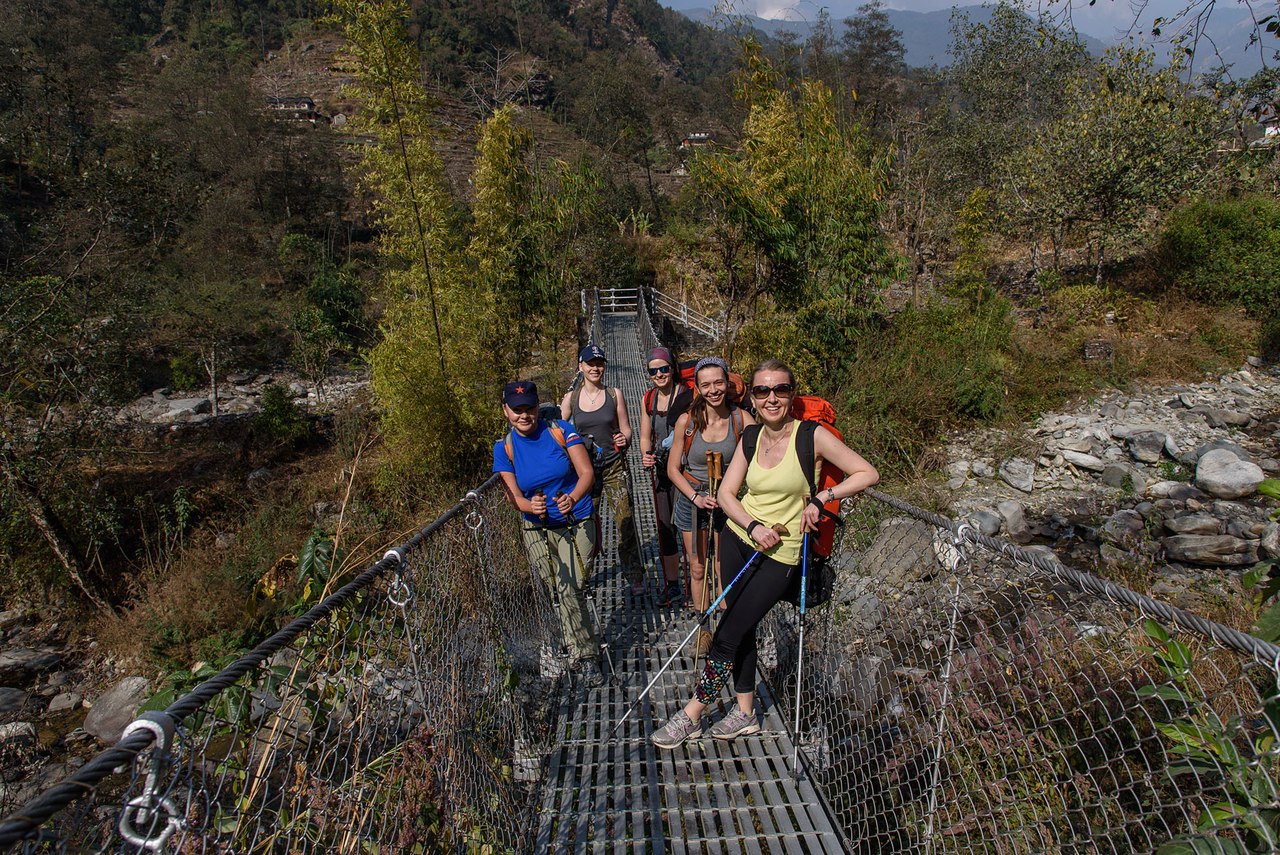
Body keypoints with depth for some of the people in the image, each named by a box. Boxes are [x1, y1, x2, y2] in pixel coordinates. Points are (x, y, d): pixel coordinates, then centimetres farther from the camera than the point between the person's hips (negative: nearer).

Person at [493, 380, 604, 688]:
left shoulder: (560, 431, -6)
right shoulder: (504, 448, -1)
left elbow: (587, 472, -11)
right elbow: (513, 495, -4)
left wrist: (572, 498, -31)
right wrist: (530, 506, -27)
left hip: (577, 523, -1)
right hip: (538, 530, 2)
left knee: (570, 589, -10)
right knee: (564, 592, -1)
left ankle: (582, 654, 9)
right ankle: (586, 656, 16)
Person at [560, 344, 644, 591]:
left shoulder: (614, 394, 2)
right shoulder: (570, 398, 3)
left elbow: (626, 429, 5)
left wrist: (624, 439, -16)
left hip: (614, 467, -1)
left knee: (625, 521, -3)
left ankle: (635, 575, 12)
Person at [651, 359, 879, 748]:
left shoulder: (811, 435, -14)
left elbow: (867, 473, -10)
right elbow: (726, 493, 1)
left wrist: (821, 498, -18)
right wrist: (753, 525, -15)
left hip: (779, 555, -5)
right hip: (738, 539, 5)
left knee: (726, 636, -1)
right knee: (742, 630, 16)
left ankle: (692, 715, 20)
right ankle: (745, 712, 36)